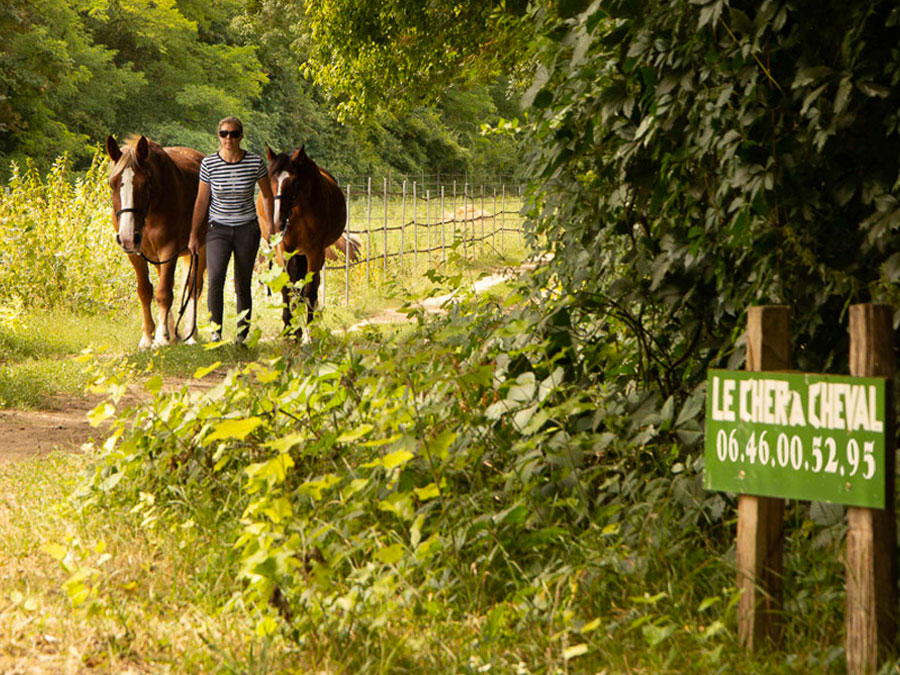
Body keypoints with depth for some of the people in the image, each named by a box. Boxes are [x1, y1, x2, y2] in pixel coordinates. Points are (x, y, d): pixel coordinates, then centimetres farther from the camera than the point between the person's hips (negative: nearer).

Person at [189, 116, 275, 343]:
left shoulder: (256, 163, -6)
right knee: (215, 279, -20)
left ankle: (242, 335, 15)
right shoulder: (209, 164, -6)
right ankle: (215, 332, -18)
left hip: (247, 230, 0)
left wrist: (271, 225, 1)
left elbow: (267, 195, 8)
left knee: (242, 285, 3)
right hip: (218, 230, 0)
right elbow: (201, 201, 2)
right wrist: (194, 235, 3)